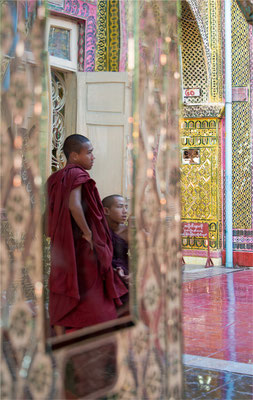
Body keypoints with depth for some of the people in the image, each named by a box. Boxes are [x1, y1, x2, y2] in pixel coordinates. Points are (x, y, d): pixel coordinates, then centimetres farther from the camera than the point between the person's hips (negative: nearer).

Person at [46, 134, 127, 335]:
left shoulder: (55, 178, 12)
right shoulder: (77, 175, -13)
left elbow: (49, 215, 13)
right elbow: (74, 205, -29)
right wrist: (88, 233, -19)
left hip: (61, 248, 8)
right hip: (82, 249, -8)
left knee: (62, 302, 11)